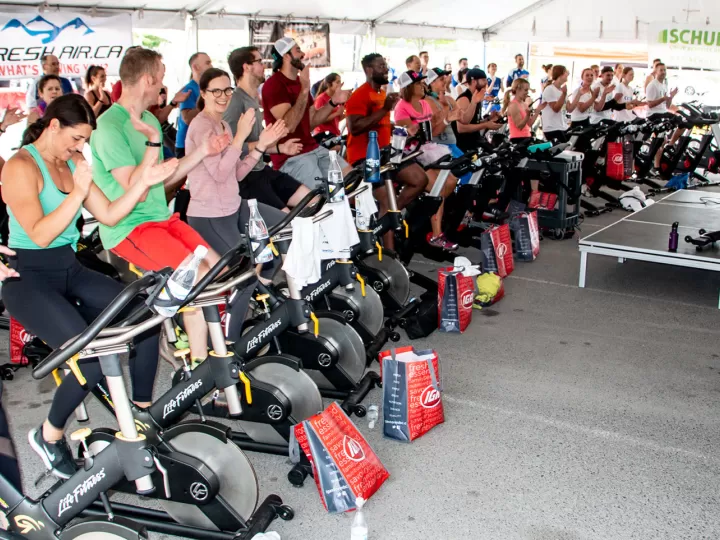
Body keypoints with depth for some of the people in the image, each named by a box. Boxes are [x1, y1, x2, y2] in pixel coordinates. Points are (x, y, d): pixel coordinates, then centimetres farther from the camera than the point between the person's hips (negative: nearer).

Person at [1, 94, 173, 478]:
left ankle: (142, 413, 4)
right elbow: (40, 235, -19)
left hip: (70, 271, 7)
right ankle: (50, 435, 1)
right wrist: (77, 192, -22)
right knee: (94, 358, -25)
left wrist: (143, 183, -3)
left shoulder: (72, 164, 11)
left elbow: (109, 216, 8)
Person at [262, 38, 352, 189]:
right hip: (291, 157, -9)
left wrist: (333, 102, 2)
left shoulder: (299, 81, 17)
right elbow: (289, 125, -24)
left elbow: (312, 121, 15)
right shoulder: (273, 85, -12)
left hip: (313, 148, 9)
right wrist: (304, 90, -28)